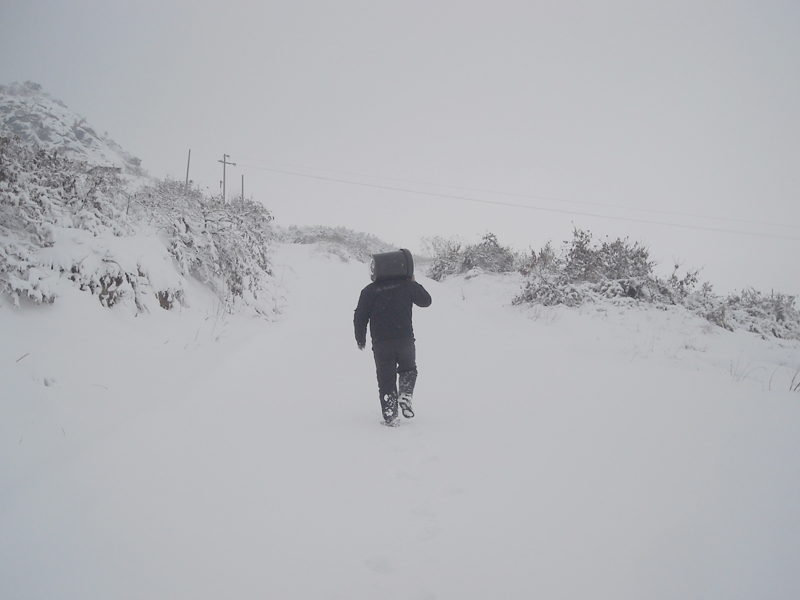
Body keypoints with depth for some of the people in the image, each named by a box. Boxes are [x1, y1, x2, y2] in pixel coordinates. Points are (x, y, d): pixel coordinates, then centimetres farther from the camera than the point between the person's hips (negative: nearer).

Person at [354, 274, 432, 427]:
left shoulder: (369, 291, 2)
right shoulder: (406, 285, 1)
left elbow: (360, 317, 4)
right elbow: (426, 301, 13)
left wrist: (360, 340, 16)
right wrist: (415, 284, 25)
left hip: (381, 343, 0)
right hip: (405, 338, 0)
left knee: (386, 379, 6)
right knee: (408, 369, 25)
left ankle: (390, 416, 2)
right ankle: (406, 396, 2)